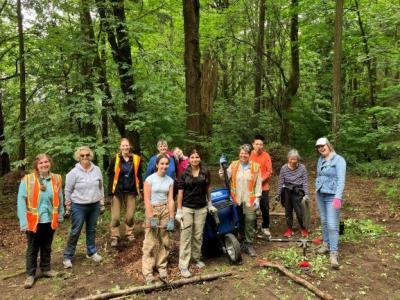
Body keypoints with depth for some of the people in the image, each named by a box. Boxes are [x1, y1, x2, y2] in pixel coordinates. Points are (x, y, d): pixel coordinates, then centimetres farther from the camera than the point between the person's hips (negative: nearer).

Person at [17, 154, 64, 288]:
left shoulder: (56, 179, -1)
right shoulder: (27, 180, -12)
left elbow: (60, 199, 5)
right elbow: (21, 201, -13)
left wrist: (60, 216, 7)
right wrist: (23, 222, -16)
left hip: (50, 221, 3)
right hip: (33, 221, -3)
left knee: (47, 247, 19)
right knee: (32, 249, 11)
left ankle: (46, 269, 36)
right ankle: (30, 274, 26)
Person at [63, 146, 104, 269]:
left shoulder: (97, 170, 0)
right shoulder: (74, 172, -11)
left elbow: (100, 186, 11)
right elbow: (68, 189, -5)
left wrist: (101, 198, 11)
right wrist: (68, 203, -3)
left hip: (95, 205, 4)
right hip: (78, 206, -4)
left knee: (91, 230, 16)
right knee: (75, 231, 1)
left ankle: (91, 252, 31)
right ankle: (67, 256, 15)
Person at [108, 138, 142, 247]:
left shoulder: (136, 159, 0)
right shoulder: (115, 159, -6)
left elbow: (138, 175, 9)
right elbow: (110, 175, -4)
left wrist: (140, 187, 2)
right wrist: (111, 191, -10)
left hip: (131, 191, 2)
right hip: (118, 191, -2)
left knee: (130, 215, 7)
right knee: (115, 216, 0)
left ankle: (129, 233, 26)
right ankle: (114, 236, 13)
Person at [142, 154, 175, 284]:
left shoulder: (170, 180, 3)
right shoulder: (150, 179, -9)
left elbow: (170, 200, 1)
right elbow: (147, 200, -11)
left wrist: (171, 218, -4)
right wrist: (151, 218, -15)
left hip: (165, 210, 4)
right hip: (152, 210, -4)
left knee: (164, 240, 8)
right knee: (150, 242, -4)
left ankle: (162, 266, 23)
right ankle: (147, 271, 5)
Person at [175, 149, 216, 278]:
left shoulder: (205, 172, 2)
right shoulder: (184, 174, -2)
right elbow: (180, 193, -3)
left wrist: (210, 204, 14)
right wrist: (179, 211, -6)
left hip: (201, 208, 2)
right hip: (187, 208, -2)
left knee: (198, 235, 11)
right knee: (186, 236, -2)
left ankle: (196, 258, 30)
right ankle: (183, 265, 4)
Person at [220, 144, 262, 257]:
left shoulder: (255, 166, 1)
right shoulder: (233, 165, 5)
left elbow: (258, 184, 1)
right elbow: (227, 176, -3)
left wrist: (257, 198, -3)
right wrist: (222, 175, -24)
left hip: (249, 200, -1)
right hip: (236, 199, 1)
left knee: (250, 220, -5)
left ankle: (249, 245, 9)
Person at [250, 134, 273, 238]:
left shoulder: (266, 155, -5)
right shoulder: (250, 155, -2)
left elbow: (269, 171, -6)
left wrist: (261, 180, -17)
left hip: (263, 187, -1)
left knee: (265, 208, 6)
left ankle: (265, 228, 26)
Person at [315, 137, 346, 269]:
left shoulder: (339, 160, -12)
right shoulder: (320, 160, 7)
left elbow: (341, 180, -21)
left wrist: (338, 197, -29)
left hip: (332, 196, -6)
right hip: (320, 195, 7)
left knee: (332, 225, -8)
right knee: (324, 221, 15)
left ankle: (334, 253, -3)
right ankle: (326, 244, 30)